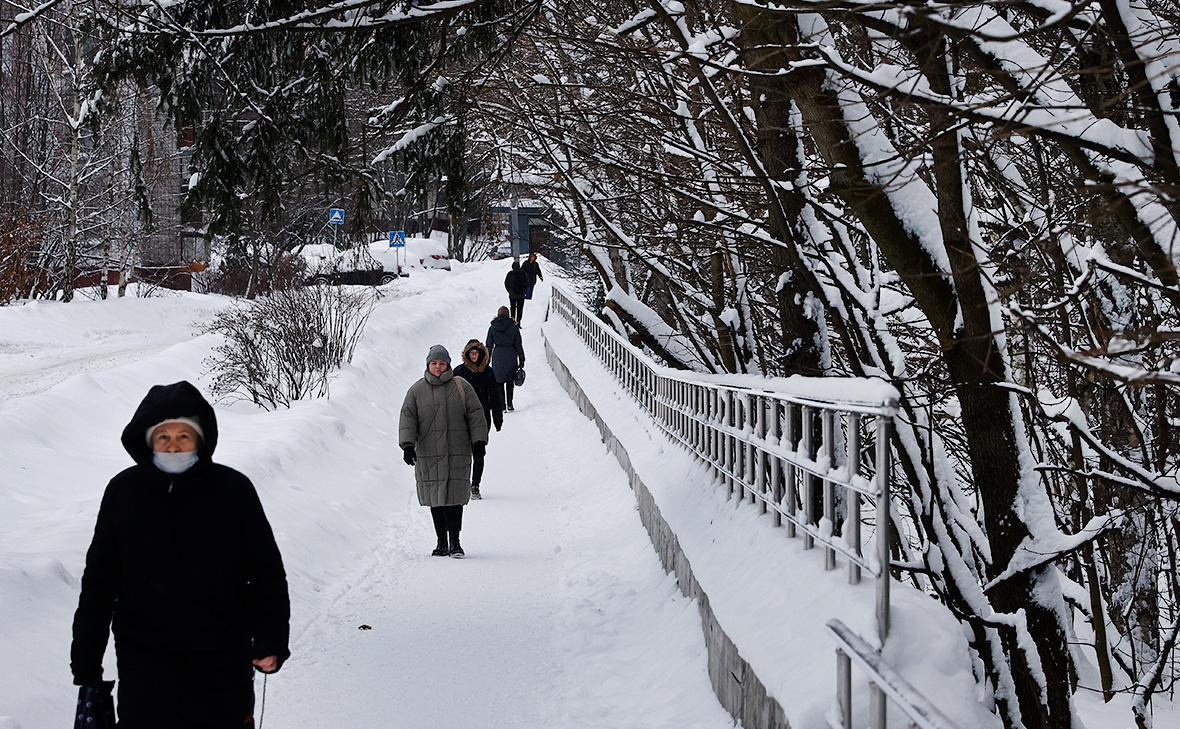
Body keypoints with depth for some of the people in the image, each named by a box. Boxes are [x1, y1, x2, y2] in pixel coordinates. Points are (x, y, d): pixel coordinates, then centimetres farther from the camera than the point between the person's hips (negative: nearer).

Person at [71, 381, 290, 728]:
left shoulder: (234, 490, -6)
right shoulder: (124, 492, -1)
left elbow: (267, 572, 2)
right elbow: (98, 581, 6)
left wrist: (270, 642, -2)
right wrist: (86, 660, 6)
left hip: (223, 663, 0)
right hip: (145, 663, 1)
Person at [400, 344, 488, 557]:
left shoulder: (461, 387, 6)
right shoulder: (417, 390, 7)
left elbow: (476, 415, 7)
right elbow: (407, 418, 4)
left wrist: (479, 441, 0)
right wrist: (408, 445, -8)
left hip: (457, 454, -1)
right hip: (428, 455, 1)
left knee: (454, 496, -8)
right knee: (435, 499, 4)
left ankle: (455, 542, -1)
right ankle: (441, 542, 13)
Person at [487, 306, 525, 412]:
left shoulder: (492, 328, 1)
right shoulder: (513, 327, -2)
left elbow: (489, 346, 4)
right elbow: (518, 345, 0)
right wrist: (521, 360, 7)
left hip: (497, 357, 0)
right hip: (511, 356, 0)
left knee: (499, 382, 8)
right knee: (510, 381, 14)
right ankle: (509, 404, 6)